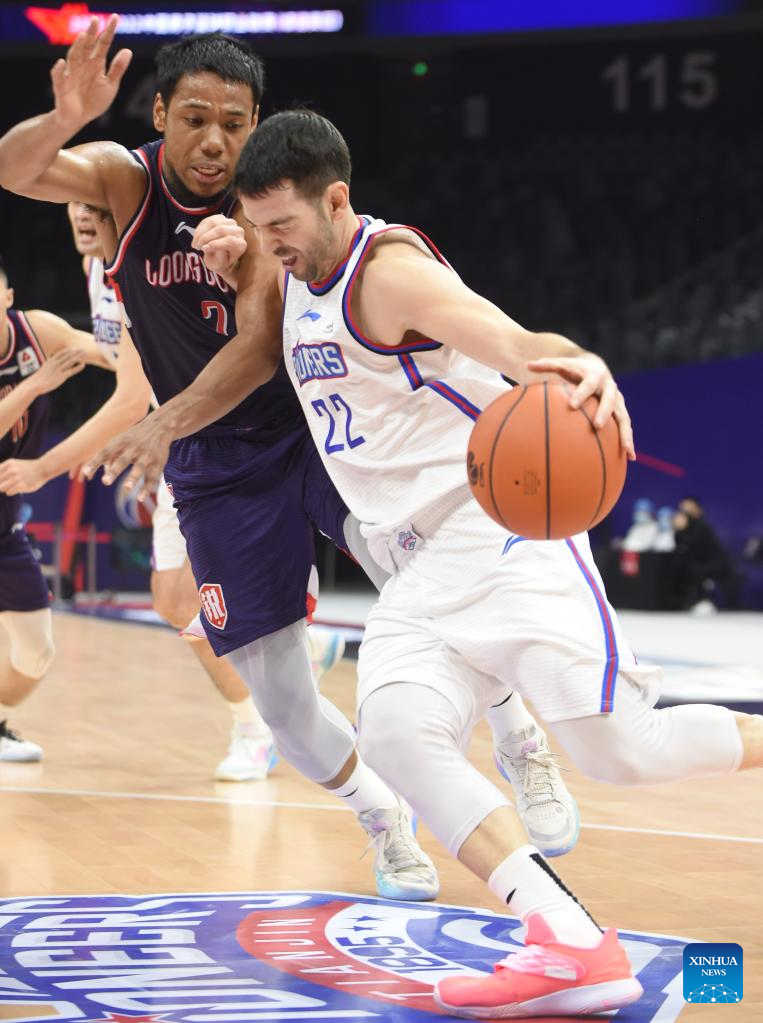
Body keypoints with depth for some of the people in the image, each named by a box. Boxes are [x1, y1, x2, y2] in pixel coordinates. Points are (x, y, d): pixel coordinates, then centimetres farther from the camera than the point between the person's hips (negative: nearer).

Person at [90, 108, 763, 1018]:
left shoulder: (391, 271, -14)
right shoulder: (298, 279, 13)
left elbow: (511, 340, -33)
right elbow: (255, 352, 36)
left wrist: (575, 364, -54)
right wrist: (167, 423, 40)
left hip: (502, 519, -7)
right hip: (422, 566, 8)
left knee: (616, 748, -19)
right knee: (395, 730, -22)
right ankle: (574, 948, -32)